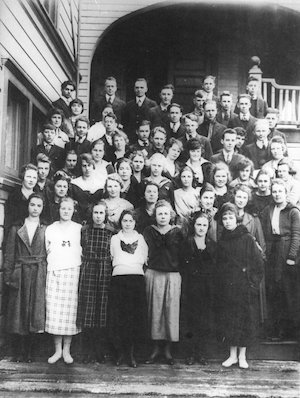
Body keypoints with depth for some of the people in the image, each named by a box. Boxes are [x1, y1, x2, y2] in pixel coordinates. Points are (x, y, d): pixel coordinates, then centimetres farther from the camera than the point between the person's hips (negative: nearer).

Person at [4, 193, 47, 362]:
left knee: (35, 311, 0)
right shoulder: (16, 228, 7)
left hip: (39, 275, 0)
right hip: (20, 274, 0)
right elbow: (9, 254, 5)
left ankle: (29, 351, 12)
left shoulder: (46, 229, 6)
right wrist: (8, 275, -3)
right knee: (19, 312, 3)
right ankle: (19, 352, 13)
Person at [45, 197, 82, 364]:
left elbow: (83, 251, 9)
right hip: (54, 272, 1)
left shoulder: (79, 229, 9)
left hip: (72, 271, -1)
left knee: (70, 310, -4)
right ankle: (57, 350, 6)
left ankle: (66, 350, 5)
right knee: (54, 311, -3)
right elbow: (47, 251, 15)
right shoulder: (50, 229, 14)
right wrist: (52, 264, 4)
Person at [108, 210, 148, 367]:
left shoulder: (141, 238, 16)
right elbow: (111, 258, 13)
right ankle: (120, 351, 7)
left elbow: (144, 259, 15)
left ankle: (131, 352, 5)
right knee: (118, 316, -6)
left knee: (136, 316, -5)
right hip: (118, 278, 0)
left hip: (137, 278, 0)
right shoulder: (114, 239, 16)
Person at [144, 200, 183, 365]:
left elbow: (178, 254, 1)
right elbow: (147, 252, 0)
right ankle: (156, 347, 10)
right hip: (153, 274, 0)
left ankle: (168, 349, 9)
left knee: (171, 310, -1)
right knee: (154, 310, -1)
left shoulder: (177, 232, 11)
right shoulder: (149, 231, 10)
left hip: (173, 275, 1)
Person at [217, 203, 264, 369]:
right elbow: (219, 266, 12)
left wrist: (253, 283, -8)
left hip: (245, 288, -3)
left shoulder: (247, 238, -4)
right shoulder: (221, 241, 7)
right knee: (229, 320, 6)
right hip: (227, 289, 3)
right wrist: (221, 284, 2)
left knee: (246, 320, 3)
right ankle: (233, 355, 19)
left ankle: (242, 356, 17)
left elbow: (259, 263, -4)